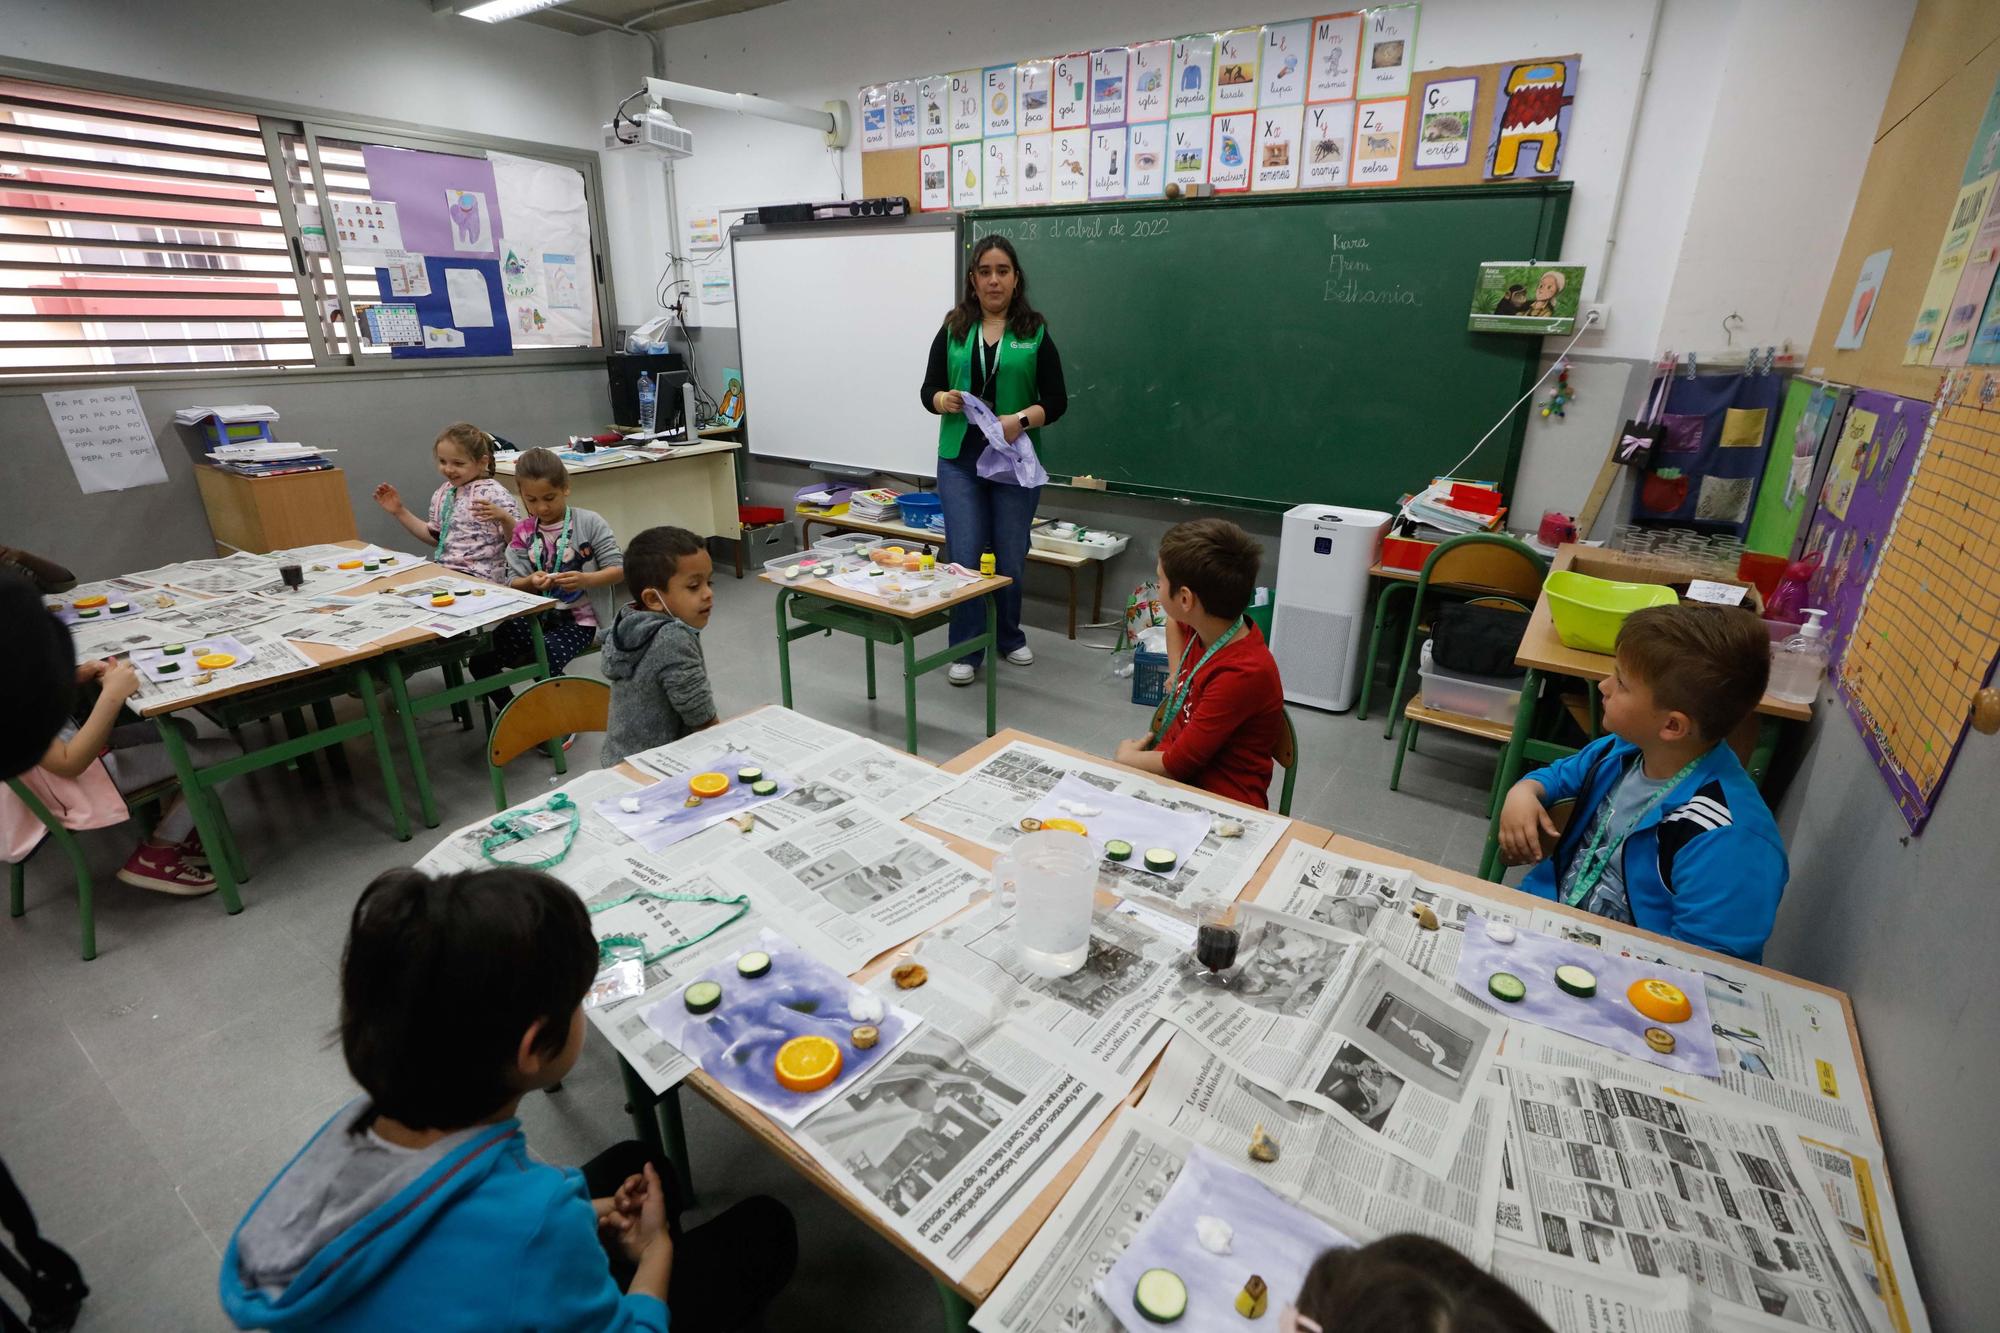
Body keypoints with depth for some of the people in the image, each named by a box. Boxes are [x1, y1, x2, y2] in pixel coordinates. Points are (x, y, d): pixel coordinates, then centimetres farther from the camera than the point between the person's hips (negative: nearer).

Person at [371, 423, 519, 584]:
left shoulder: (493, 493, -9)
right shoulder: (442, 494, 13)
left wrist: (503, 517, -34)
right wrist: (399, 511, 23)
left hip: (477, 577, -7)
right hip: (443, 571, 7)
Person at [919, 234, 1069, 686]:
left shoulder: (1035, 332, 2)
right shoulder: (954, 329, 6)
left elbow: (1056, 401, -1)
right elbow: (929, 390, 7)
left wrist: (1021, 420, -19)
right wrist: (944, 400, -16)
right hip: (960, 458, 1)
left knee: (1011, 557, 8)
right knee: (964, 556, -2)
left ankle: (1010, 636, 30)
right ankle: (965, 650, 10)